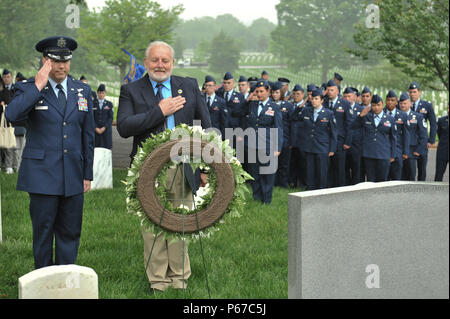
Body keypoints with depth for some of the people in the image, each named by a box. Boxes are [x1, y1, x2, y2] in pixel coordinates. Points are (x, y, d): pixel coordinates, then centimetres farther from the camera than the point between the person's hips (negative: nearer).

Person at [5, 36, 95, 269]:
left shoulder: (82, 91, 11)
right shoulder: (28, 89, -1)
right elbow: (12, 115, -23)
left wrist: (87, 174, 11)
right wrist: (38, 86, -21)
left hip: (73, 177, 4)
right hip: (42, 177, -3)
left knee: (70, 233, 8)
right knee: (43, 233, 4)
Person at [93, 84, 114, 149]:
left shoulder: (109, 104, 9)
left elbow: (111, 118, 2)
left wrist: (104, 127, -10)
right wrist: (96, 128, -10)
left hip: (106, 130, 0)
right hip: (95, 130, 0)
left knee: (106, 148, -3)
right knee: (96, 147, -5)